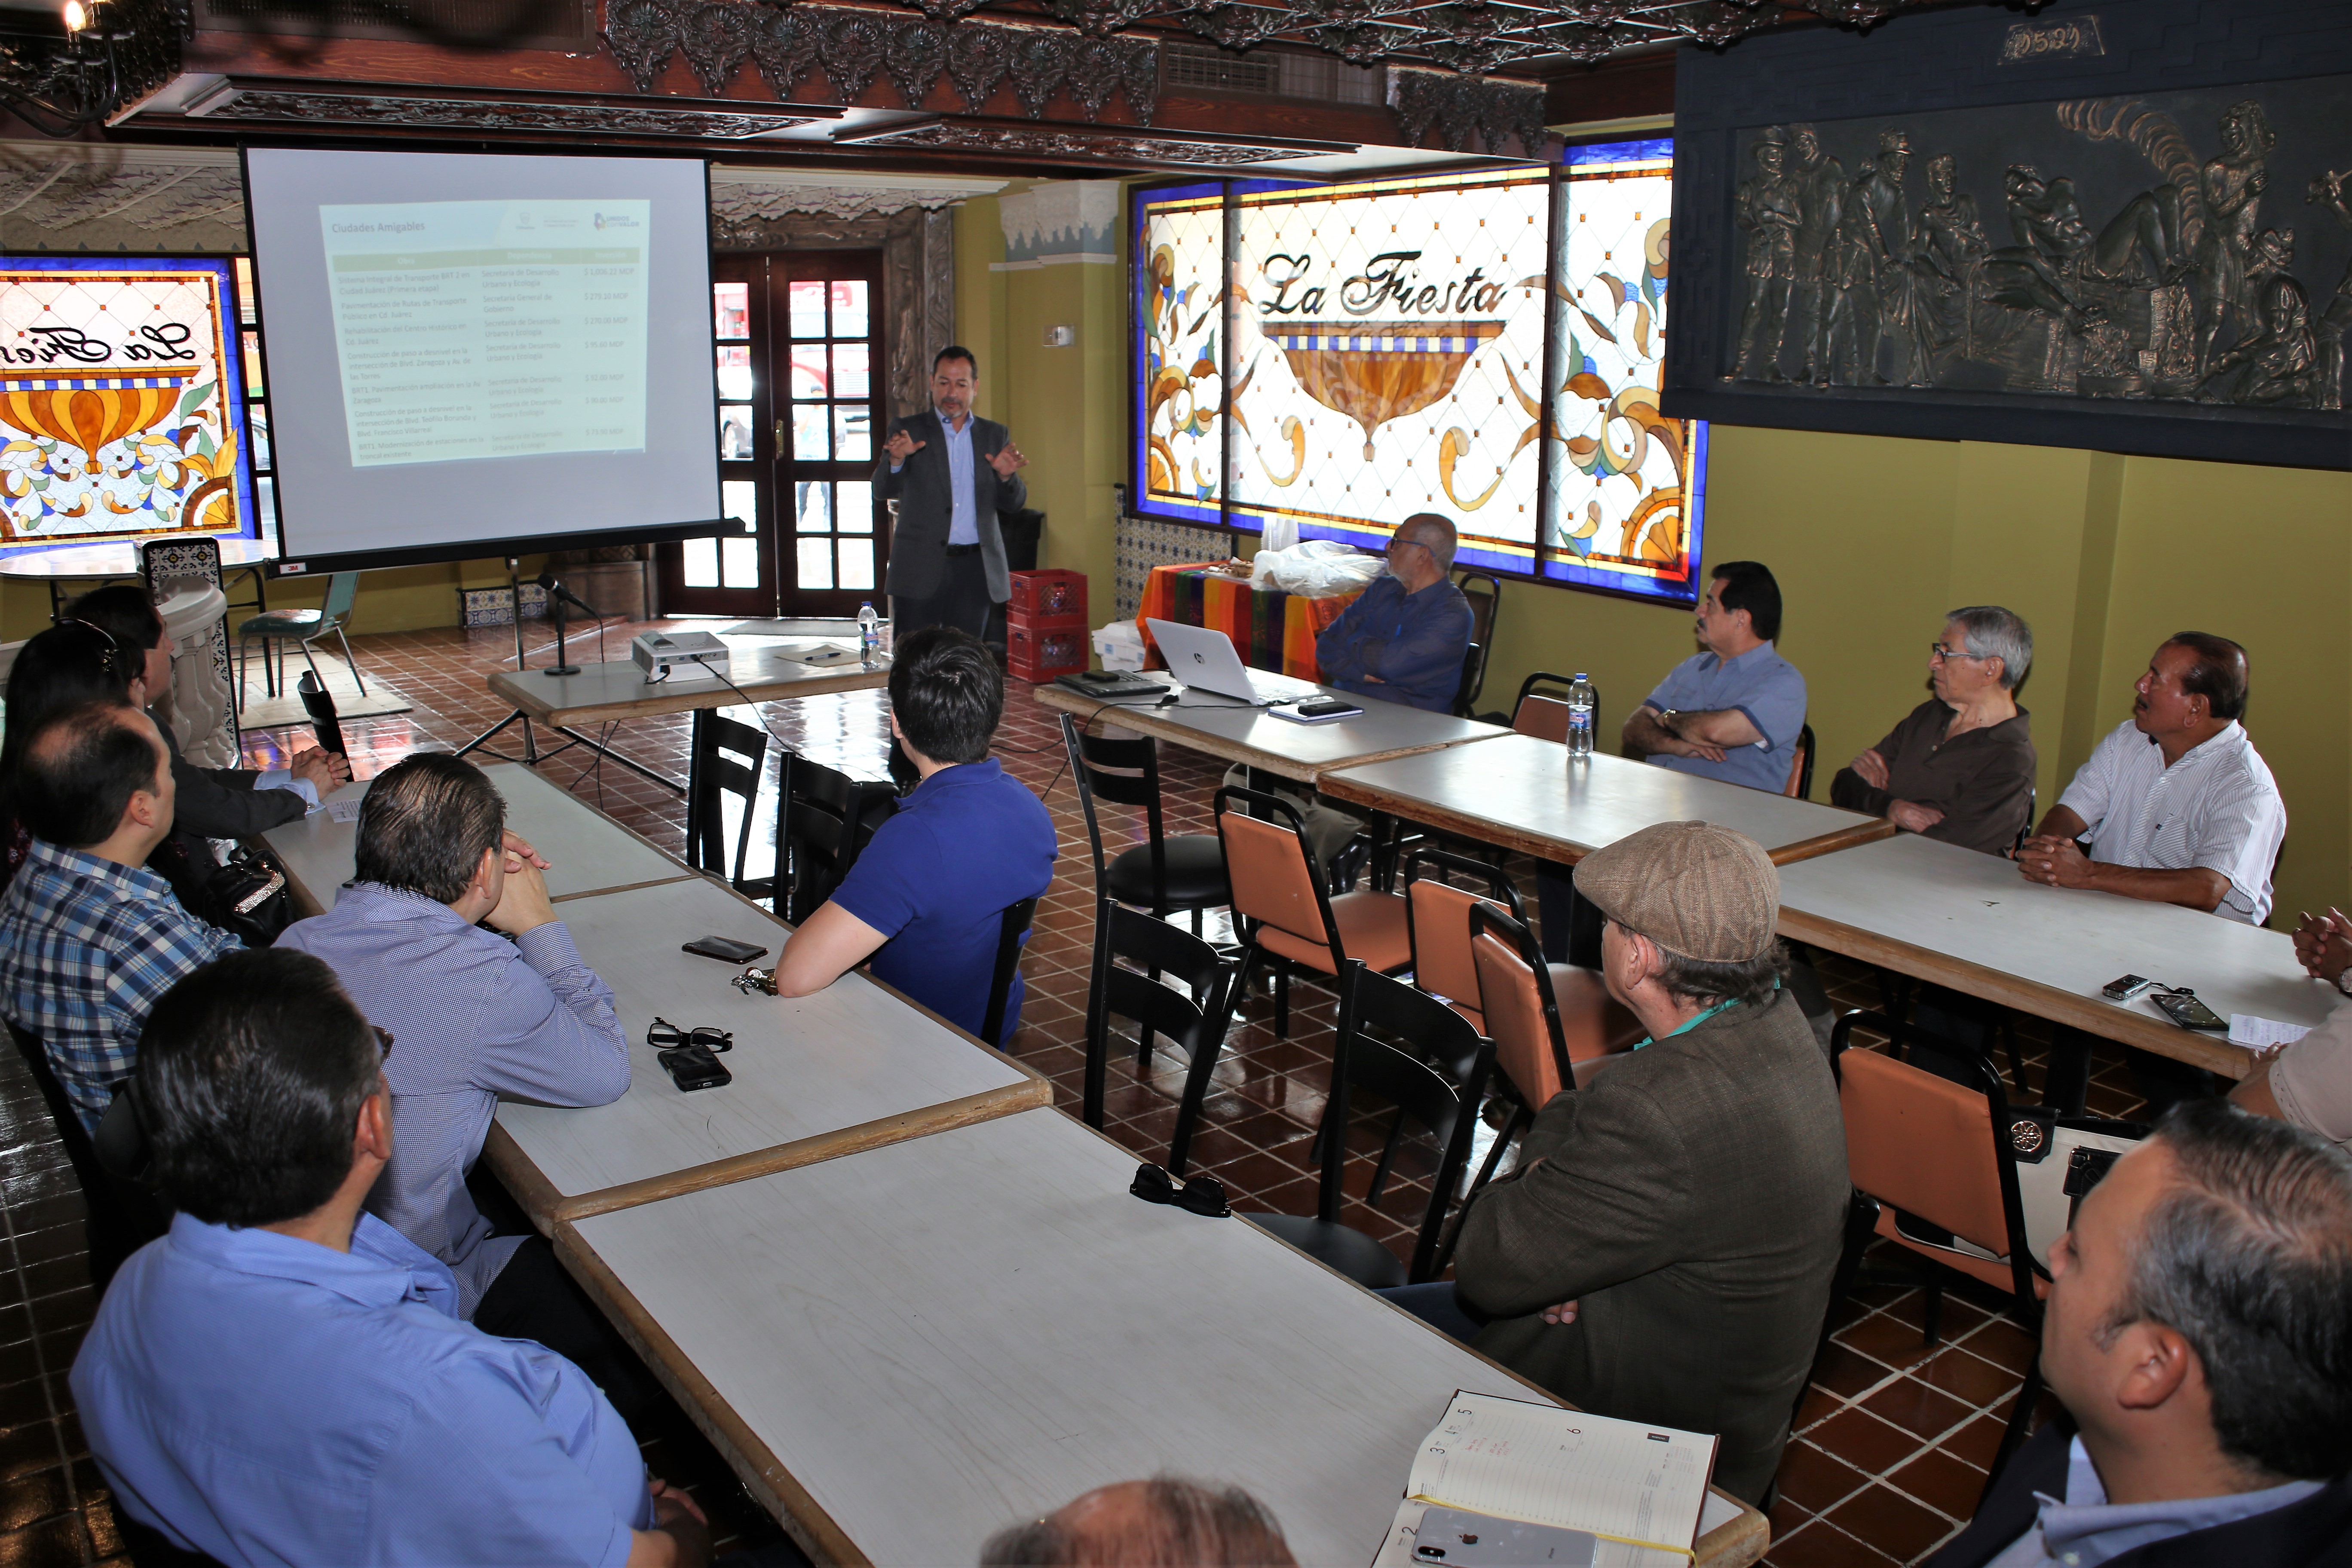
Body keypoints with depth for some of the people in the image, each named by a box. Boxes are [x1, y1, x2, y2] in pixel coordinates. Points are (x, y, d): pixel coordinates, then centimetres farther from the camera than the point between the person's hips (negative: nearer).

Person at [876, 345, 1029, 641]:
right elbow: (883, 491, -4)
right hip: (921, 569, -2)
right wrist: (896, 460, -25)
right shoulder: (907, 430, 6)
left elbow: (1014, 503, 9)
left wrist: (1006, 475, -13)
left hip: (976, 569, 2)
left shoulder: (995, 435, 13)